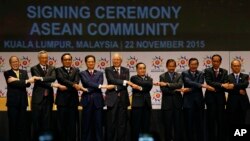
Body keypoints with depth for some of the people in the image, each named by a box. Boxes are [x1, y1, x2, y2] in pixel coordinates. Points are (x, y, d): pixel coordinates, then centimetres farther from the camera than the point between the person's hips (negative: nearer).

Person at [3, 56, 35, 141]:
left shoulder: (24, 72, 12)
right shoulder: (7, 73, 1)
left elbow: (28, 84, -4)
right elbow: (13, 83, -15)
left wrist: (16, 80, -17)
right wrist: (26, 81, -18)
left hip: (22, 101, 3)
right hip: (13, 101, -3)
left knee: (23, 124, 4)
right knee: (13, 124, 1)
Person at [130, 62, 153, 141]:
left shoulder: (149, 79, 17)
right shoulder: (134, 78, 4)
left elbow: (149, 87, -4)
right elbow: (141, 83, -16)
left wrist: (141, 88, -10)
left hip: (147, 104, 4)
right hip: (137, 104, -4)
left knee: (146, 126, 5)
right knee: (136, 126, -4)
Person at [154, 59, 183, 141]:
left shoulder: (179, 76, 9)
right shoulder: (162, 76, 6)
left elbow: (180, 85, -11)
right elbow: (163, 89, -7)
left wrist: (167, 84, -18)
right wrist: (175, 90, -14)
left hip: (177, 103, 1)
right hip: (167, 103, -1)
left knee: (178, 125, 1)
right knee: (167, 125, 0)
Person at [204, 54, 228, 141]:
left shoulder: (224, 72, 9)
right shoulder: (207, 71, 2)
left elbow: (225, 85, -3)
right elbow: (209, 82, -14)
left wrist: (215, 88, -17)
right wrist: (221, 85, -22)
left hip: (220, 98, 2)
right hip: (211, 98, -2)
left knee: (221, 120, 3)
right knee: (211, 120, 0)